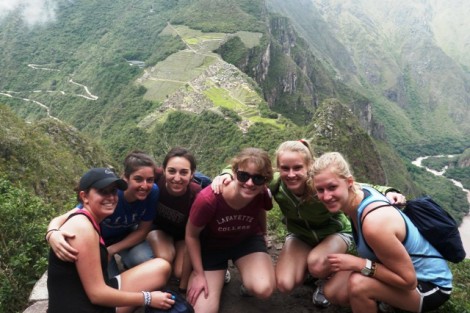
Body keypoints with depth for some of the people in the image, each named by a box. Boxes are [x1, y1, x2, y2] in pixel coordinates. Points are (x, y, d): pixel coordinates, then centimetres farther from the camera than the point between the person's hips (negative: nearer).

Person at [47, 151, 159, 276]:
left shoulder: (153, 192, -29)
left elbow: (143, 230, -16)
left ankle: (128, 264, 8)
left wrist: (112, 250, -28)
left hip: (127, 237, 2)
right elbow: (62, 219, -39)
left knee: (145, 260, -26)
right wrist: (53, 234, -63)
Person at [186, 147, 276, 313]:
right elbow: (192, 235, -16)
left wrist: (262, 236, 19)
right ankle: (219, 275, 21)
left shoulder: (263, 195, -26)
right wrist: (199, 274, -10)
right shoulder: (208, 199, -36)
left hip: (248, 240, 1)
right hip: (212, 245, -1)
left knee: (264, 289, -28)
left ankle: (248, 283, 10)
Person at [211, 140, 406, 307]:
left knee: (317, 264, -35)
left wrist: (387, 192, -40)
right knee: (284, 285, -16)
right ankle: (307, 266, 17)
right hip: (300, 235, 3)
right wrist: (226, 175, -37)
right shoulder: (276, 182, -29)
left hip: (336, 232, -2)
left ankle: (325, 281, 3)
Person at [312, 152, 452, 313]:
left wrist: (358, 263, -31)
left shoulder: (374, 223, -37)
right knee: (333, 291, -2)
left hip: (432, 285, -8)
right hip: (402, 269, 8)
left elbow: (408, 280, -28)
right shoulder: (357, 192, -12)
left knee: (358, 285, -33)